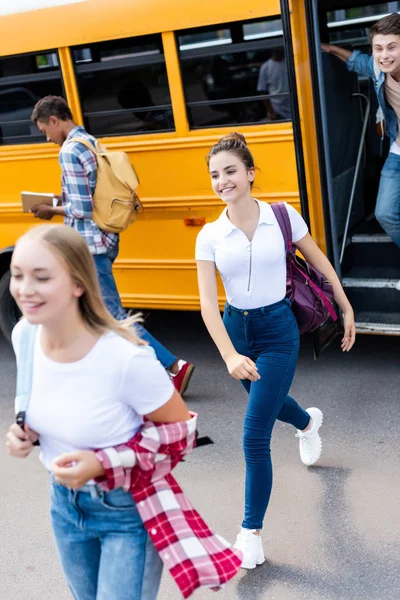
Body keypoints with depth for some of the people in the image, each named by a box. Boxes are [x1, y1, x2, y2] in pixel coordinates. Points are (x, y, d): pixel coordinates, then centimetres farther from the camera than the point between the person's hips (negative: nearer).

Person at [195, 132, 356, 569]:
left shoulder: (282, 216, -10)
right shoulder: (209, 236, -7)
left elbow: (320, 262, 3)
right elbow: (208, 302, -14)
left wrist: (346, 309, 8)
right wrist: (230, 356, -26)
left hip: (277, 330, -3)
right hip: (235, 329, 4)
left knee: (255, 436, -8)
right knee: (266, 400, 28)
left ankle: (251, 533, 9)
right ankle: (308, 422, 66)